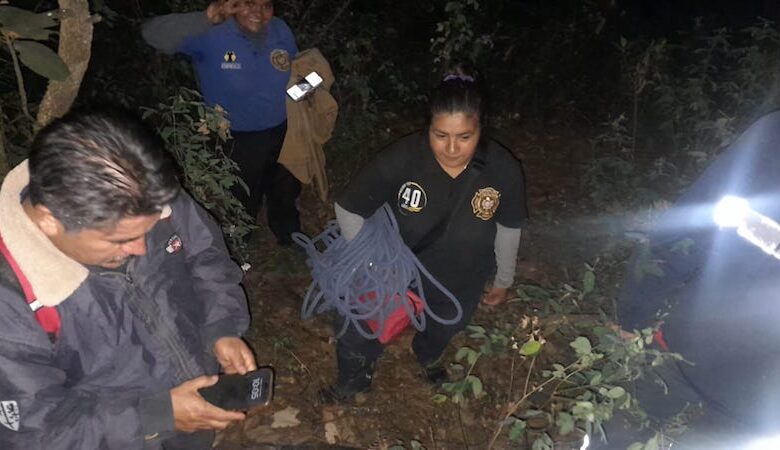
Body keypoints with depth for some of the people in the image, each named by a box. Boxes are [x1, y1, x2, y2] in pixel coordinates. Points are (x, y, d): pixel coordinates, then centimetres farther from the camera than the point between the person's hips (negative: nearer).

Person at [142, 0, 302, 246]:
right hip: (238, 142, -4)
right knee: (242, 207, 18)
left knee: (286, 192, 28)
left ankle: (291, 237, 57)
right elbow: (153, 34, -33)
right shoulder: (210, 34, -22)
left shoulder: (281, 31, -6)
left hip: (283, 134, 5)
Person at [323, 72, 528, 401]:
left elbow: (508, 228, -7)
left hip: (460, 284, 2)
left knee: (443, 330, 31)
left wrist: (504, 280, 6)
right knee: (360, 332, 11)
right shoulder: (400, 159, -32)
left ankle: (428, 356, 70)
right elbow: (348, 210, -19)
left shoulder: (504, 170, -26)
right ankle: (354, 380, 48)